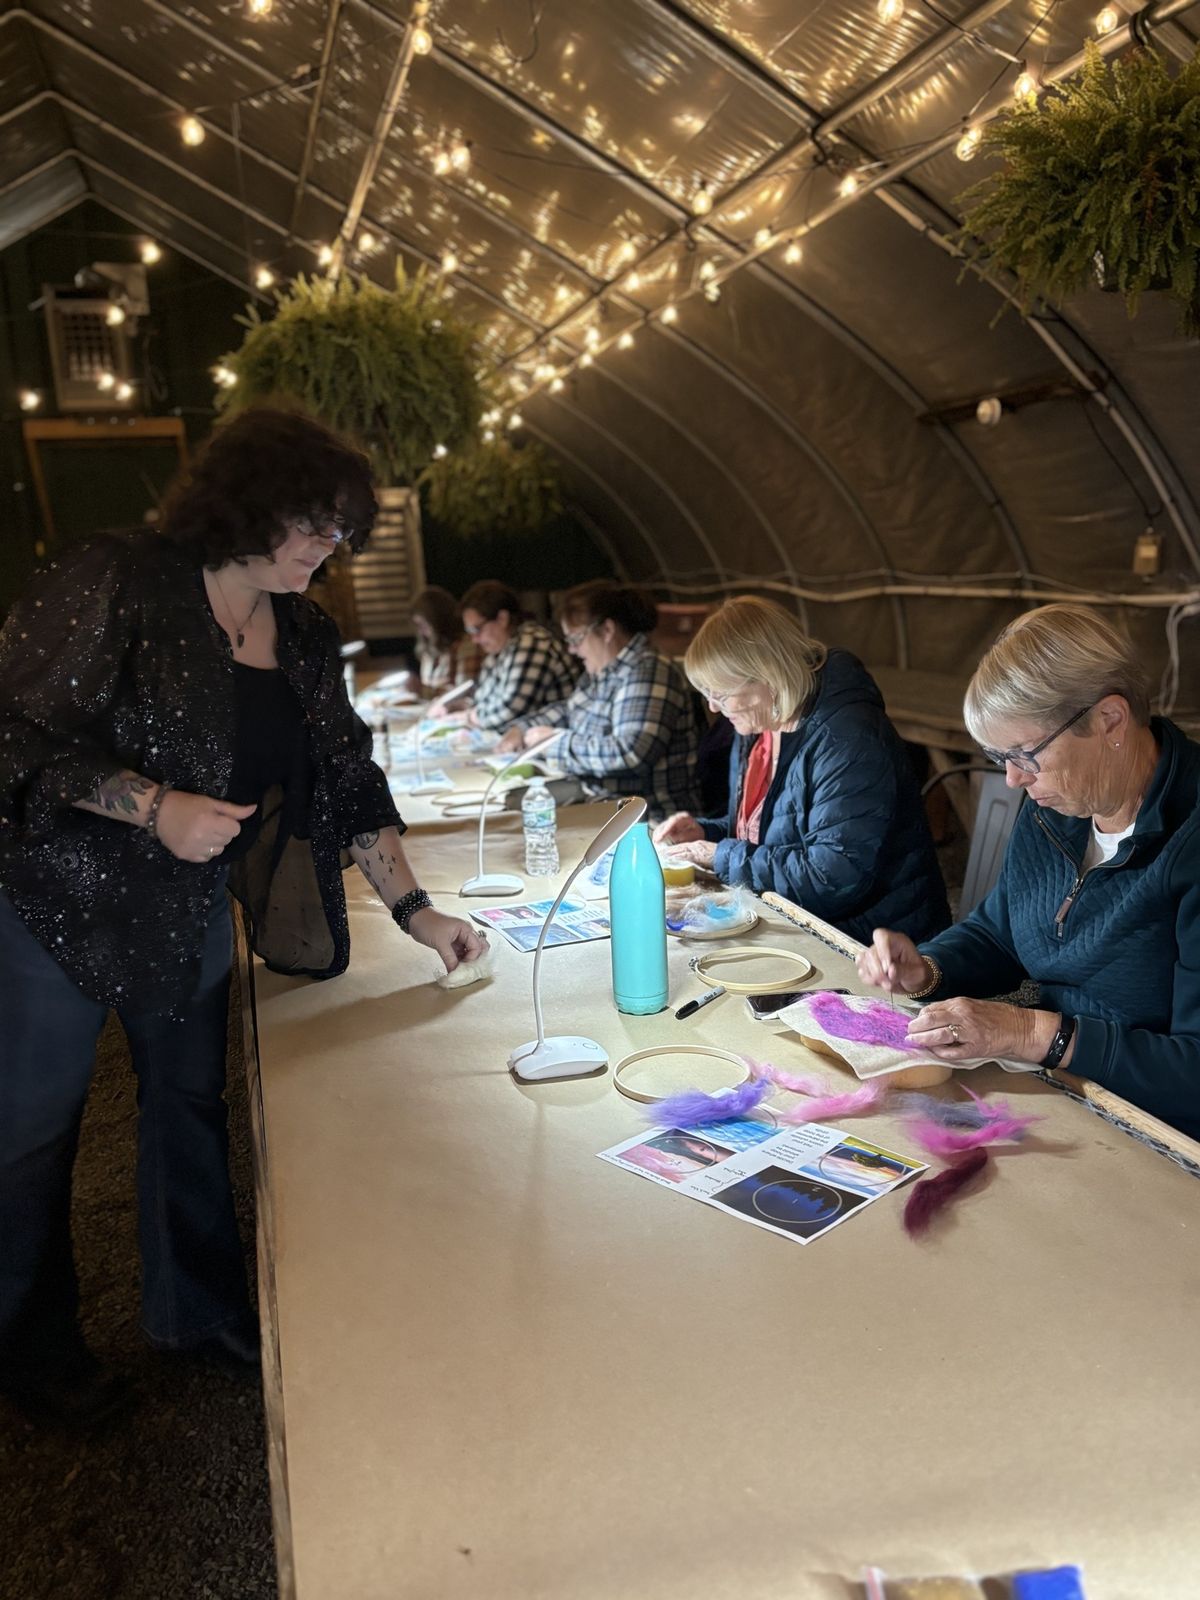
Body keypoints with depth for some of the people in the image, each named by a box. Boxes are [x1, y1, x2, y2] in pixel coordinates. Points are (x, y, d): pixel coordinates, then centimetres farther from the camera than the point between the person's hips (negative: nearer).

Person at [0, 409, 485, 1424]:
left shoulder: (304, 638, 3)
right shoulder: (118, 583, -17)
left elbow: (350, 779, 5)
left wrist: (415, 909, 1)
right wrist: (155, 806, -28)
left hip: (192, 908, 6)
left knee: (191, 1102, 16)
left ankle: (198, 1310, 36)